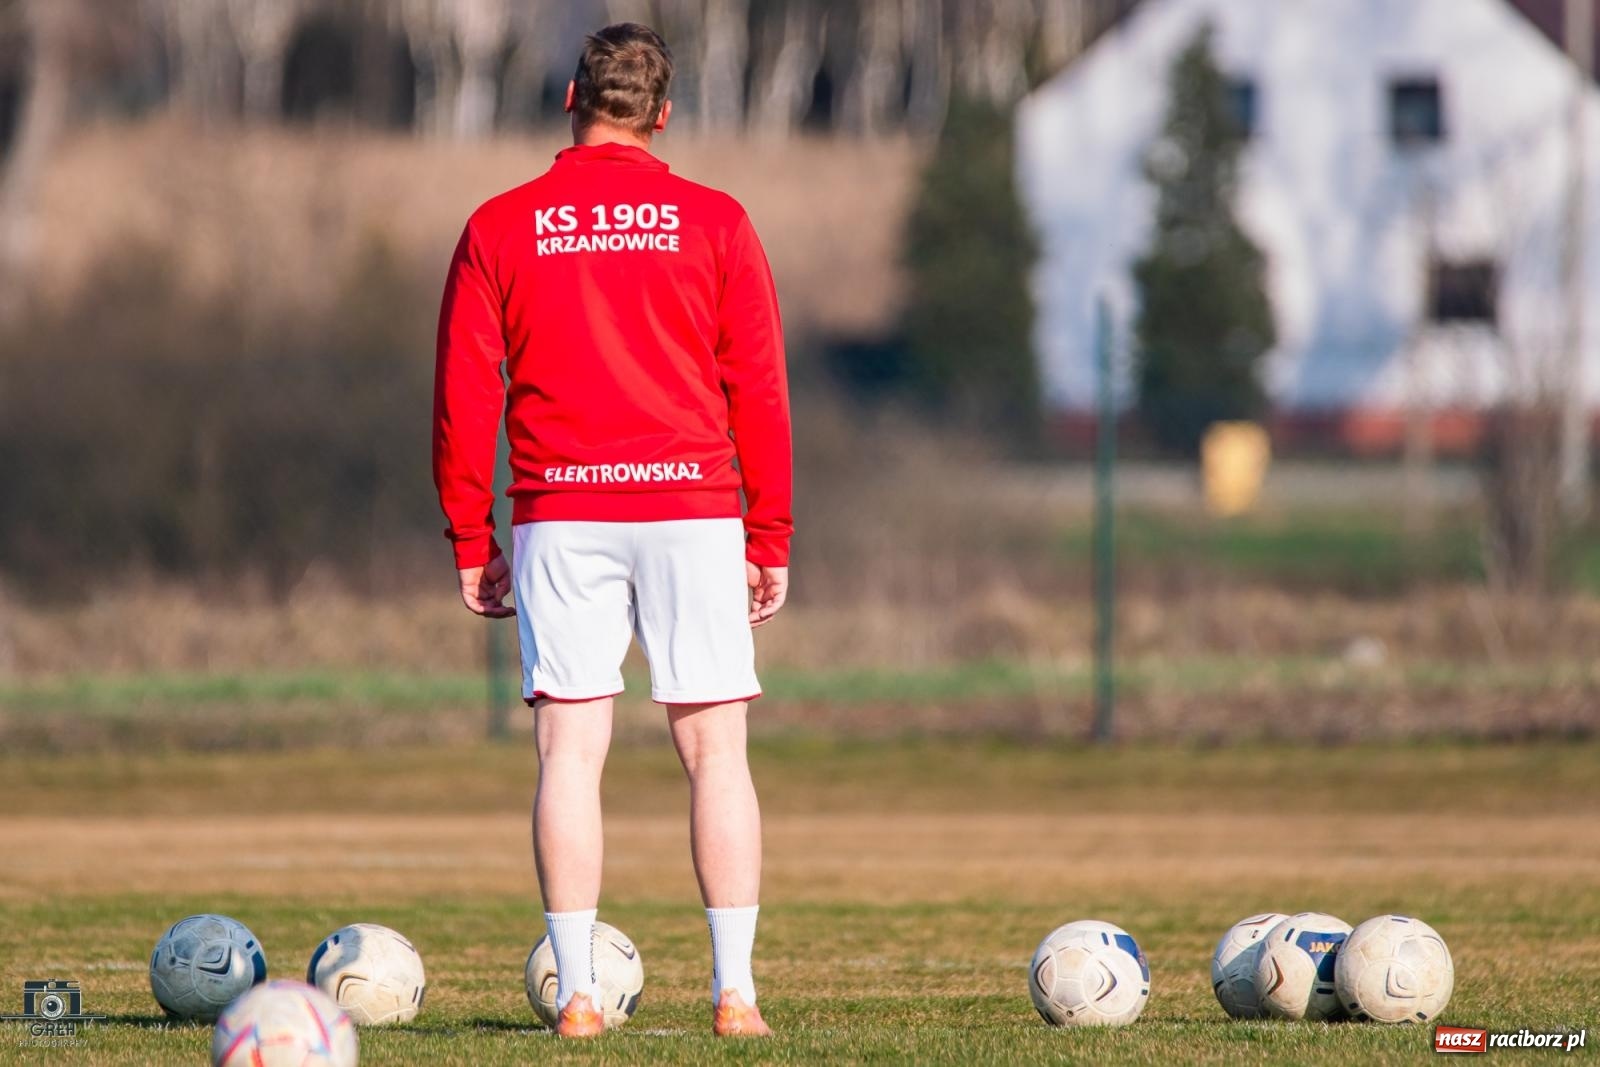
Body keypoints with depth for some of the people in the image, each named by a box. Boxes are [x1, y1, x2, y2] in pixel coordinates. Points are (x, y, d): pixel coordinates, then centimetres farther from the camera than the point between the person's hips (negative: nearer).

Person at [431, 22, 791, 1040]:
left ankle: (576, 993, -4)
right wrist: (770, 542, 8)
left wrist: (473, 544, 9)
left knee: (570, 750, 1)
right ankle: (735, 990, 0)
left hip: (559, 515, 0)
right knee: (715, 748, 3)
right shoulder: (713, 222, 3)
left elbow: (464, 400, 3)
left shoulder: (500, 229, 4)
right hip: (692, 509, 0)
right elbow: (760, 393, 2)